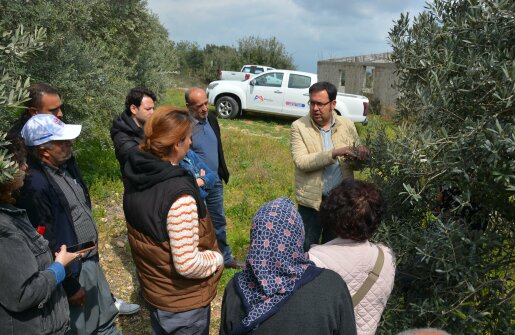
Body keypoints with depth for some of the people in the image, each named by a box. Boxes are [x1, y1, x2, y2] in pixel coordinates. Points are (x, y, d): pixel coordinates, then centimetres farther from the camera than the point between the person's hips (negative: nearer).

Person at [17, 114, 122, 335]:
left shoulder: (64, 166, 1)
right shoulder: (35, 186, -27)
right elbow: (46, 244, -24)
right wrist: (69, 285, -15)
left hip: (91, 260, 8)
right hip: (72, 271, -8)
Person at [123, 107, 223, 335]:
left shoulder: (136, 177, -8)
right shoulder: (179, 195, -34)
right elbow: (188, 265, -31)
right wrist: (217, 258, -13)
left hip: (152, 288, 7)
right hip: (183, 301, -7)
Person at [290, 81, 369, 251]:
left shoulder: (347, 125, 1)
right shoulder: (299, 126, -8)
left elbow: (358, 164, 7)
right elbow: (301, 161, -20)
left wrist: (361, 155, -16)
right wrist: (334, 153, -28)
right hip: (312, 201, -3)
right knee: (306, 250, 9)